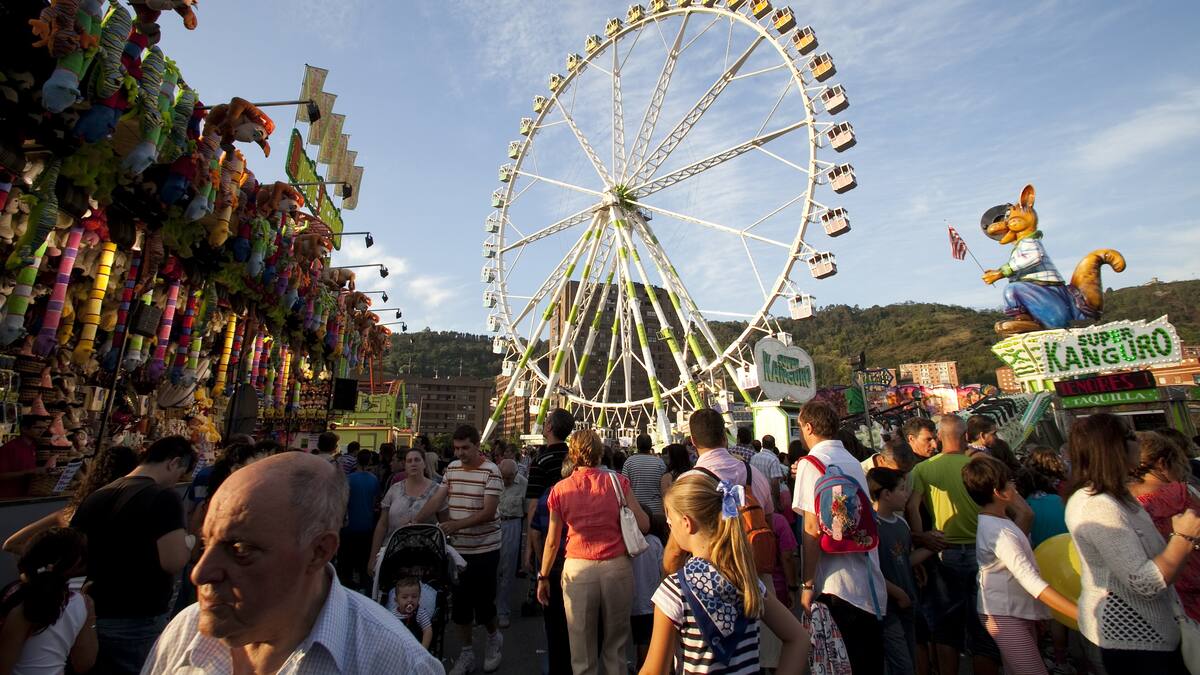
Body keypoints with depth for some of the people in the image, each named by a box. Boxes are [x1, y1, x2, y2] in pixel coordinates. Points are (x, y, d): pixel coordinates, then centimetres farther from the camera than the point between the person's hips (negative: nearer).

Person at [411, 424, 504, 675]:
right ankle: (466, 653, 32)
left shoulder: (491, 471, -16)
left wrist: (457, 524, -28)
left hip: (484, 549, -5)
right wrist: (414, 521, -11)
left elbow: (489, 512, -21)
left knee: (483, 601, 4)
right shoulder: (451, 468, 4)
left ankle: (494, 638, 35)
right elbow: (437, 499, 2)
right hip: (457, 547, 6)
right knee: (459, 602, 13)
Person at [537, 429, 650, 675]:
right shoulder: (617, 481, -5)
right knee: (616, 645, 19)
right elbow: (643, 524, -5)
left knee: (581, 649, 16)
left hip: (578, 569, 0)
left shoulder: (560, 489, -3)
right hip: (617, 566, 0)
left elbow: (552, 541, 2)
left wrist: (543, 577, 15)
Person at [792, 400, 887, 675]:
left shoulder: (811, 463, -13)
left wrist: (808, 584, -12)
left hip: (836, 583, -7)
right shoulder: (854, 462, 9)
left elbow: (812, 529, -18)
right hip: (871, 583, 7)